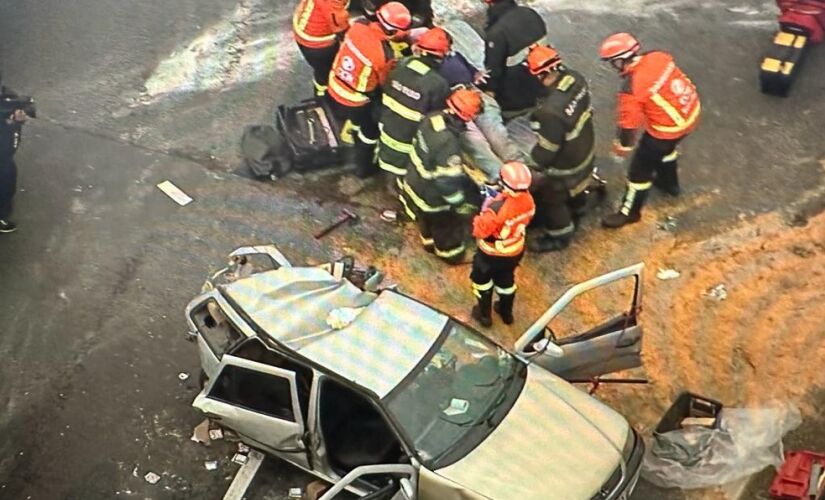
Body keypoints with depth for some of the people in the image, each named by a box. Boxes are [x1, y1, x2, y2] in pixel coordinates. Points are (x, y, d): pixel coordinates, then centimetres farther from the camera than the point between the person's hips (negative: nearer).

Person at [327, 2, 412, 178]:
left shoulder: (358, 27, -18)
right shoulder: (384, 55, -33)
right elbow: (387, 82, -13)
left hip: (333, 90, 6)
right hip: (355, 102, -6)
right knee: (370, 131, 21)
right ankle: (364, 168, 40)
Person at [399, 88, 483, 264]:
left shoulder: (432, 118, -16)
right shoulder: (449, 145, -39)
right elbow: (448, 183, -32)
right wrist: (460, 204, -16)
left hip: (414, 181, 7)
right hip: (431, 196, -7)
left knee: (427, 218, 34)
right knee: (447, 223, 22)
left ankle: (429, 241, 61)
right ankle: (450, 252, 48)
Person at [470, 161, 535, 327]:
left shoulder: (497, 208, -40)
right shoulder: (528, 200, -19)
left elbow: (480, 231, -27)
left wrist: (486, 208, -15)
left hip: (492, 254, -5)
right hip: (515, 251, 6)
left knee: (482, 280, 24)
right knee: (506, 280, 31)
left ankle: (484, 314, 41)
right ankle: (506, 313, 50)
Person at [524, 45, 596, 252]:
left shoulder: (551, 111, -42)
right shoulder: (576, 79, -19)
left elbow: (547, 148, -28)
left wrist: (535, 164, -9)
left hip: (565, 163, -7)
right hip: (586, 148, 7)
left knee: (551, 198, 20)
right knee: (574, 183, 36)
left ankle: (559, 236, 44)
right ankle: (576, 206, 64)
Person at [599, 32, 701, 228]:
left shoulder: (632, 89, -27)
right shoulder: (658, 57, -9)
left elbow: (629, 123, -16)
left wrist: (623, 146, 2)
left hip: (669, 128, -8)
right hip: (691, 111, 8)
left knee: (640, 169, 10)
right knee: (665, 148, 36)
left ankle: (629, 212, 27)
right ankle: (669, 182, 61)